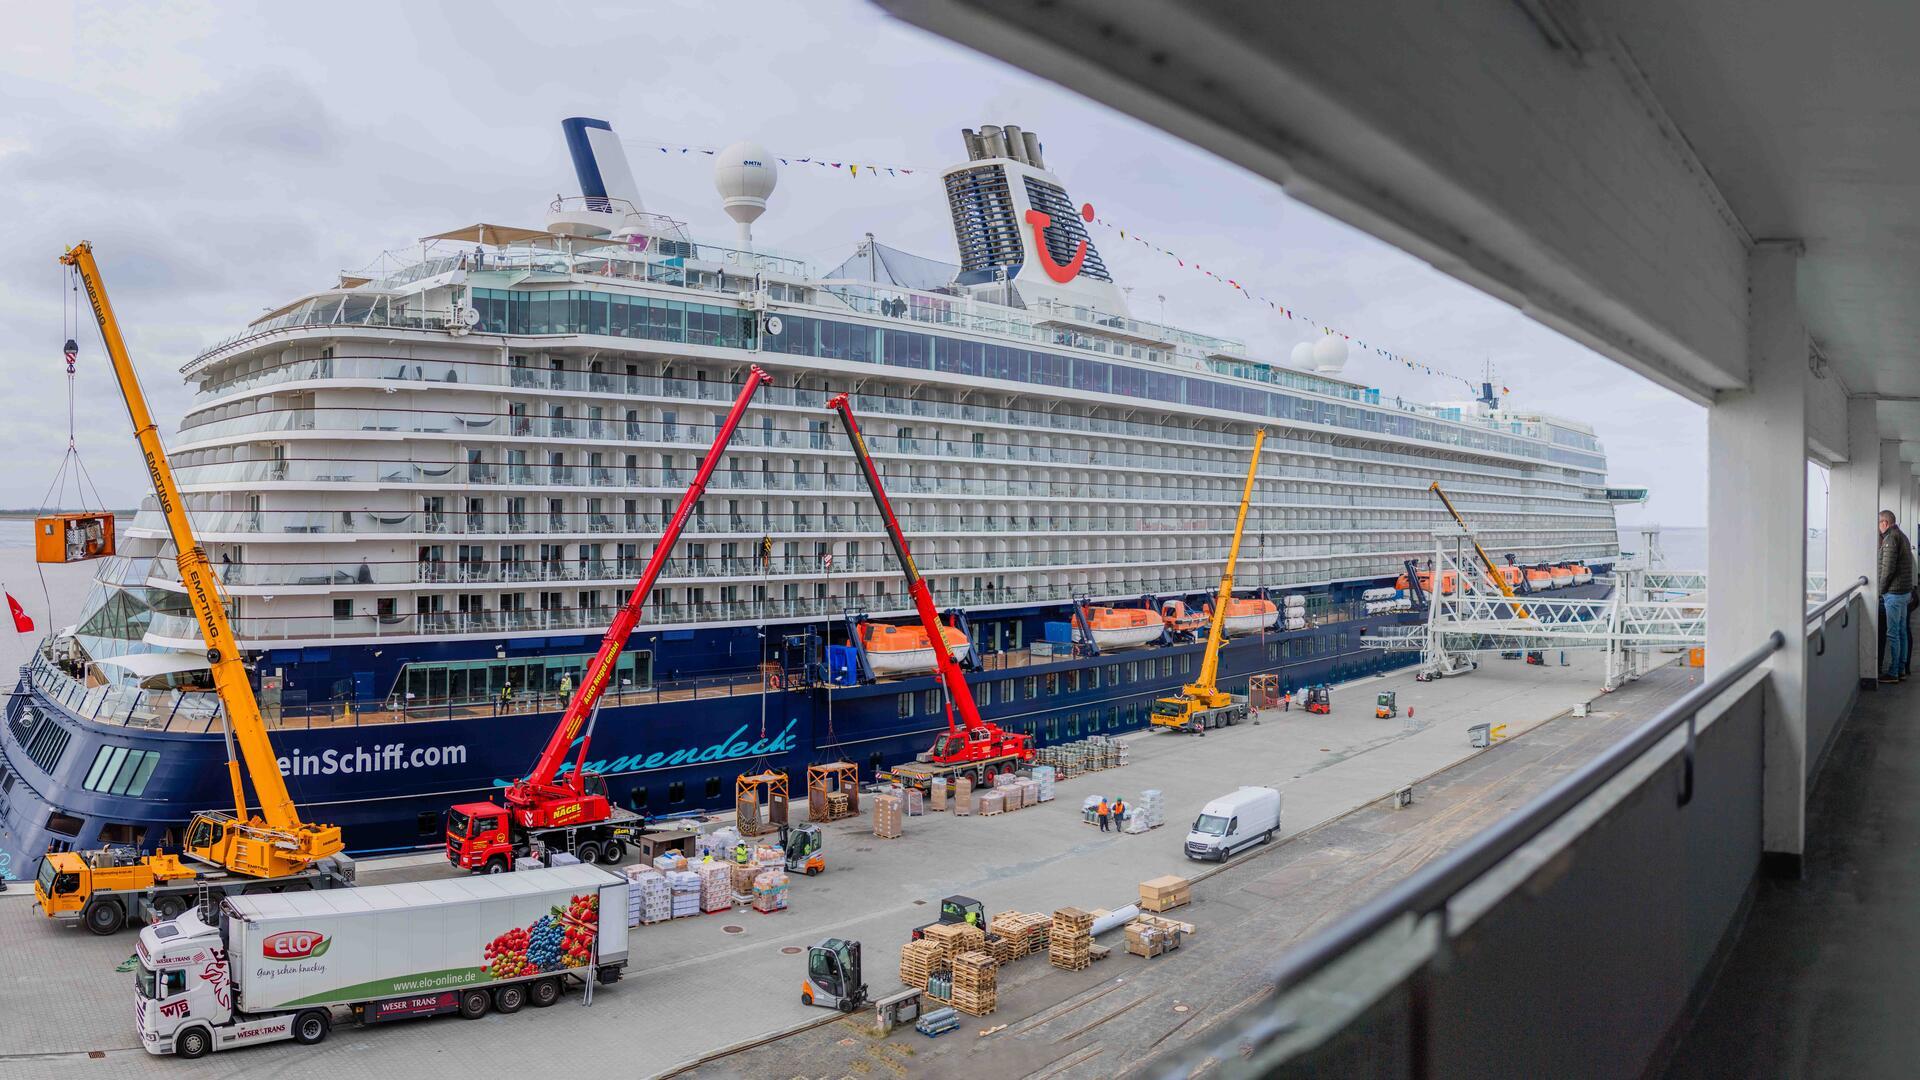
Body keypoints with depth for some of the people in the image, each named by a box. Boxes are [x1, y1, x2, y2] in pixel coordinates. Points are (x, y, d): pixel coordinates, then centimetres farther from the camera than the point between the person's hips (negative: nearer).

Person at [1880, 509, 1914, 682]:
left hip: (1893, 593, -10)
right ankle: (1901, 671, 17)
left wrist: (1881, 590, -8)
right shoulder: (1902, 536, 15)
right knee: (1902, 632, 12)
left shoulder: (1891, 538, -15)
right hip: (1905, 591, 10)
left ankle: (1892, 673, -2)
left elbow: (1888, 568, -18)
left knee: (1893, 634, -5)